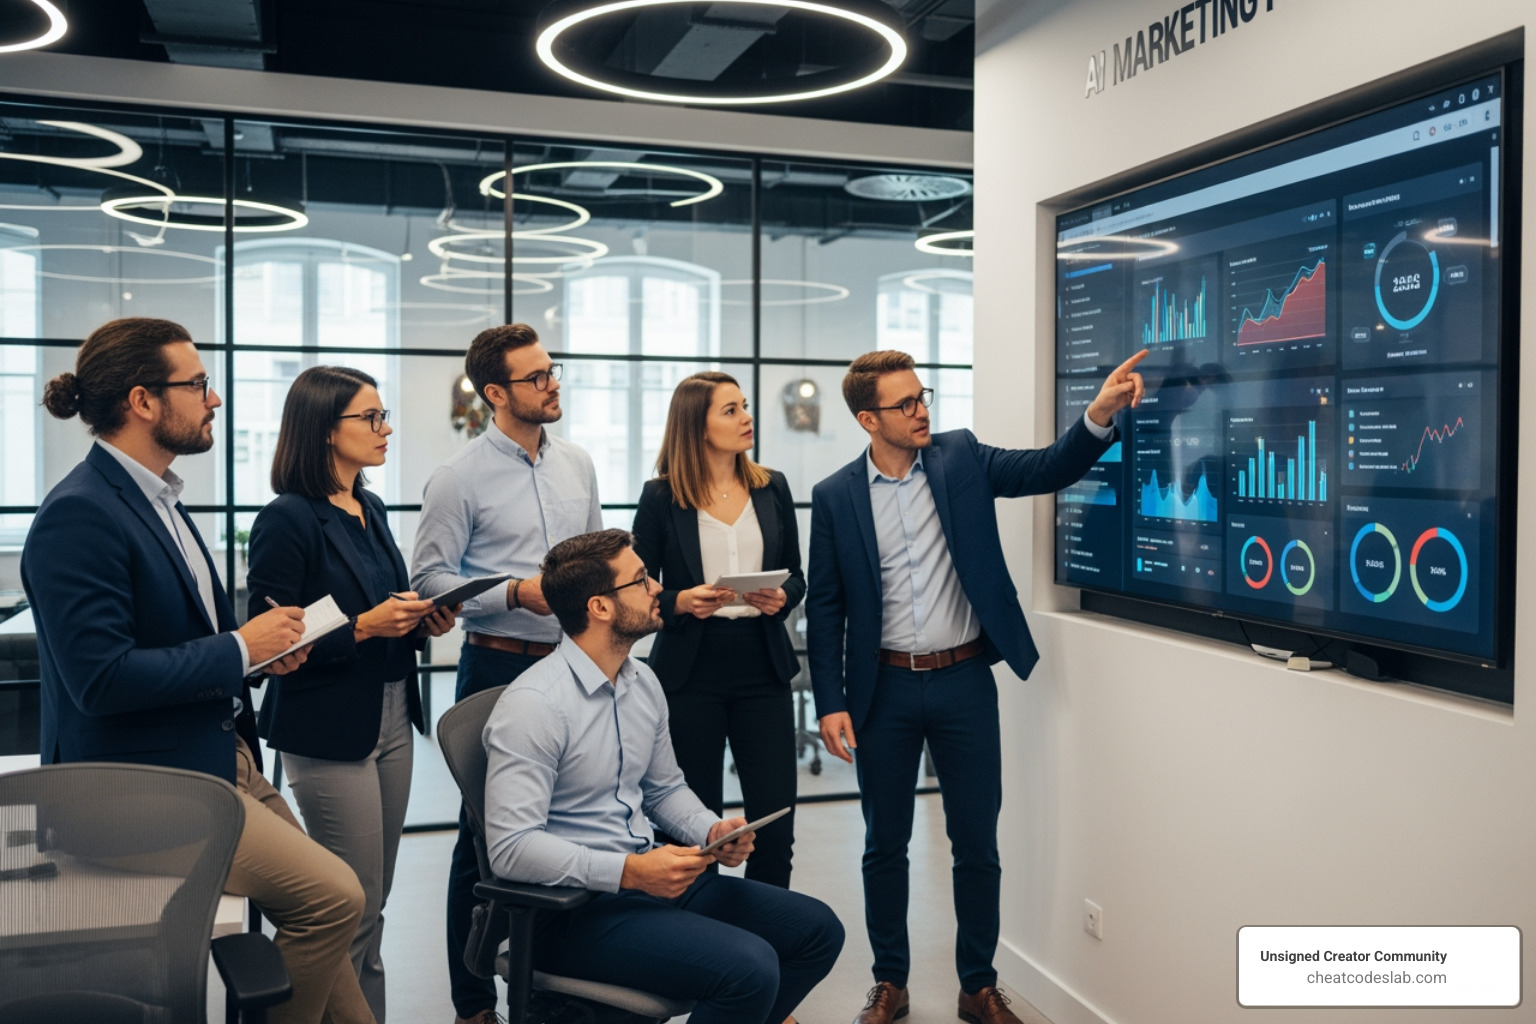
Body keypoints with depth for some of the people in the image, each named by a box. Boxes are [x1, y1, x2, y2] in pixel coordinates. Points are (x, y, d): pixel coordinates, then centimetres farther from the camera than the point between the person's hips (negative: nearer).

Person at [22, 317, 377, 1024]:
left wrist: (266, 647, 4)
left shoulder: (156, 498, 12)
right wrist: (238, 648, -16)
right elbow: (101, 678, -25)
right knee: (335, 896, -15)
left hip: (223, 759, 10)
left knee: (322, 903, 11)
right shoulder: (78, 516, -18)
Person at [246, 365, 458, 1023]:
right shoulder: (287, 521, -14)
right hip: (329, 733, -8)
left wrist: (422, 621, 3)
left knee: (371, 903, 15)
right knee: (355, 909, 1)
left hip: (390, 721, 8)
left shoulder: (370, 510, 12)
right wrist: (364, 627, -21)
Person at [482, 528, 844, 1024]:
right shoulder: (532, 704, -18)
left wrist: (713, 830, 1)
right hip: (573, 908, -8)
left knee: (818, 931, 2)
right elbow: (511, 847, -23)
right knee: (750, 968, -25)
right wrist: (629, 871, -26)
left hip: (651, 876, 8)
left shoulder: (643, 682, 8)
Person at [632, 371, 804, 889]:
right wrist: (681, 603, -18)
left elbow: (795, 574, 13)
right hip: (691, 671, -2)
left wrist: (782, 598, -7)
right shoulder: (661, 497, -2)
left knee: (775, 818, 2)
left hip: (762, 667, 3)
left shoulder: (772, 488, 8)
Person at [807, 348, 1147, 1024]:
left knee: (977, 843, 9)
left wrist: (1100, 413, -25)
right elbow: (825, 608, -1)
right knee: (885, 845, 12)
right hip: (884, 689, 0)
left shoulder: (960, 457, 0)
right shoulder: (835, 496, -3)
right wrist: (830, 703, -6)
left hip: (964, 682, 1)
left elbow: (1049, 469, -7)